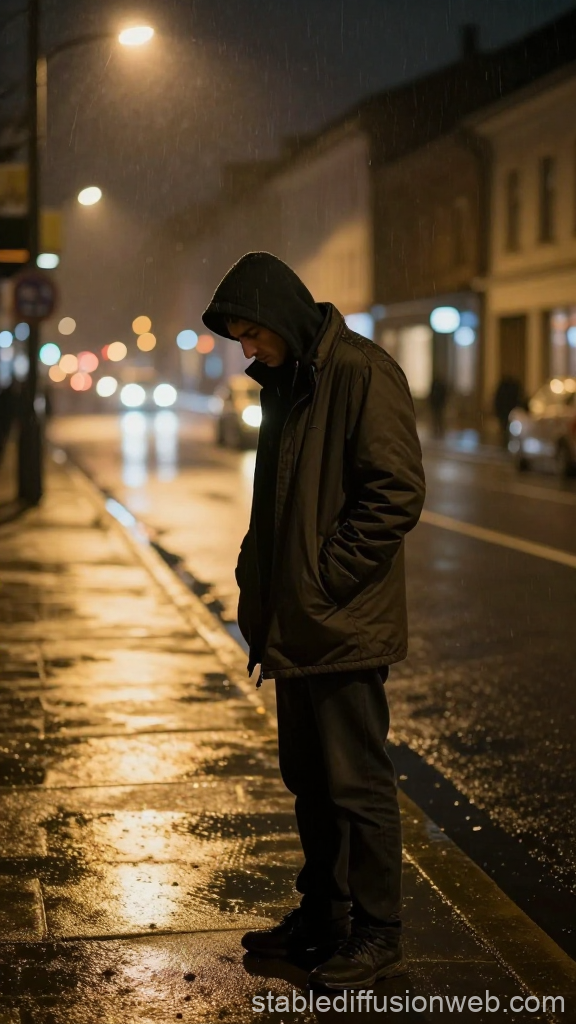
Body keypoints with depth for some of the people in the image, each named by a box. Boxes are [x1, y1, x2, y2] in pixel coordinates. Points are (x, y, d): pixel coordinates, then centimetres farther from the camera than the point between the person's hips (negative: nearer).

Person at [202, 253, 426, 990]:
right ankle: (323, 915, 30)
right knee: (309, 781, 17)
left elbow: (398, 493, -19)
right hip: (296, 624, 9)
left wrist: (325, 578, -18)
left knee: (358, 785, 0)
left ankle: (377, 935, 13)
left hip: (344, 626, -9)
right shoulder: (284, 383, 14)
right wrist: (261, 580, 10)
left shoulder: (362, 374, -14)